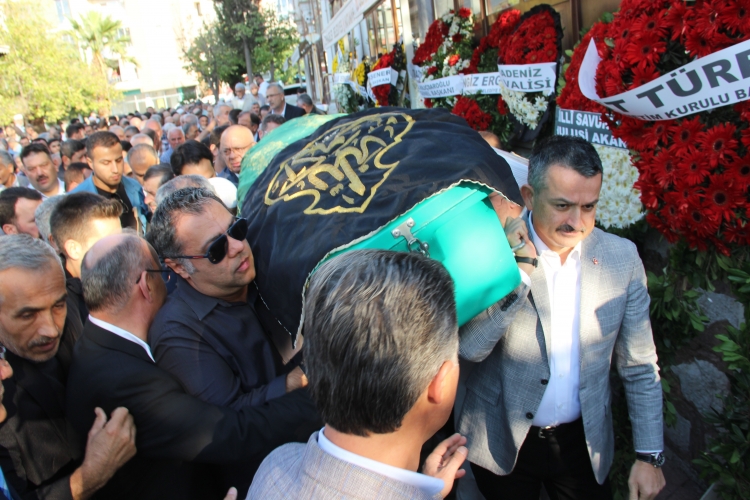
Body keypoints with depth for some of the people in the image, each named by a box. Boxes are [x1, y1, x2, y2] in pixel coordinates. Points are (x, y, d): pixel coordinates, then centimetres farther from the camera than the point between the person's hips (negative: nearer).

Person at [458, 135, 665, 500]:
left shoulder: (622, 257, -8)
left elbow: (639, 366, 0)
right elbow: (468, 348, -25)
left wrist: (649, 455, 1)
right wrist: (518, 276, -33)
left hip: (584, 443, 2)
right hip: (502, 442, -1)